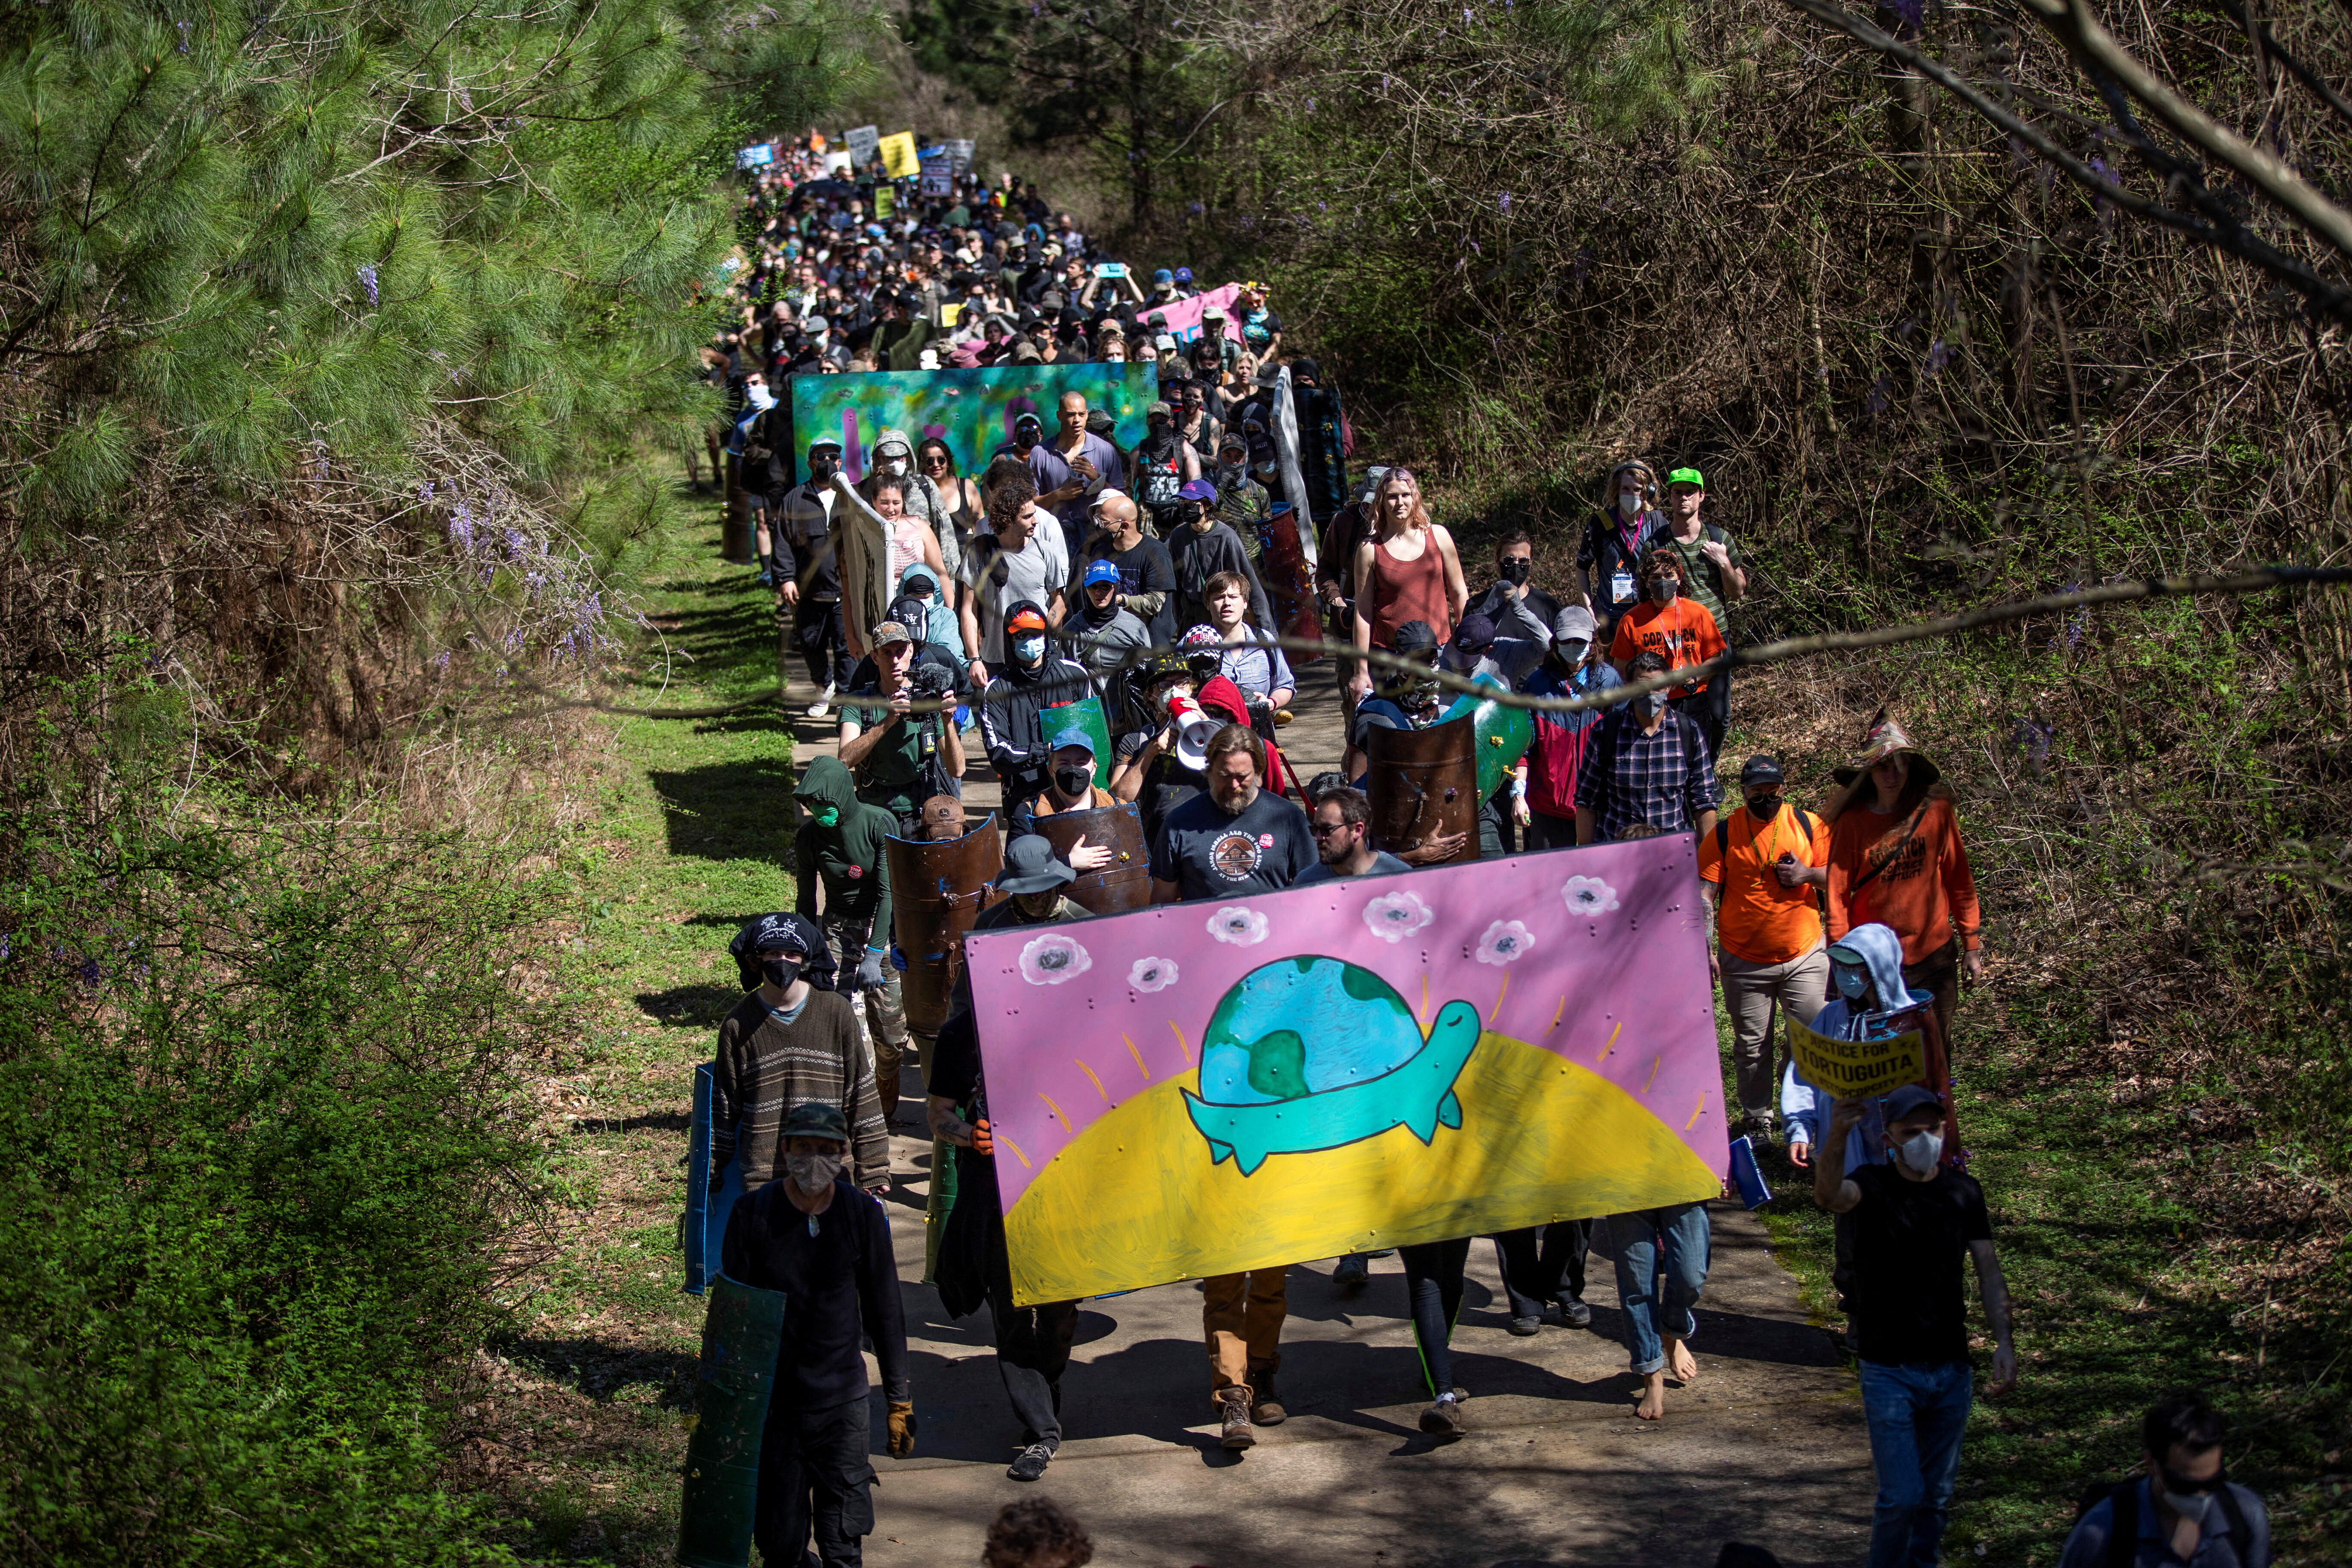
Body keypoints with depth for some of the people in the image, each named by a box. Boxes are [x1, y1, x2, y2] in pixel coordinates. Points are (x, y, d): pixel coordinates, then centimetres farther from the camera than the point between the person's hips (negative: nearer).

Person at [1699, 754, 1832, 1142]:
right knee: (1751, 1047, 7)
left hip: (1805, 957, 0)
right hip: (1745, 961, 0)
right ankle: (1757, 1124, 21)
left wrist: (1809, 874, -14)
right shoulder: (1723, 835, -2)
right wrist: (1703, 950, -14)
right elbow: (1704, 895, -5)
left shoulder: (1809, 825, 2)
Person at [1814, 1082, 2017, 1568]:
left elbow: (1988, 1269, 6)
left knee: (1937, 1496, 12)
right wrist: (1835, 1139, -54)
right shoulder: (1873, 1186, -9)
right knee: (1902, 1496, -9)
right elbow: (1830, 1196, -33)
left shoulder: (1963, 1191, 4)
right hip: (1889, 1372, -4)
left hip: (1951, 1369, 4)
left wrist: (2003, 1342, -7)